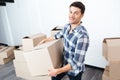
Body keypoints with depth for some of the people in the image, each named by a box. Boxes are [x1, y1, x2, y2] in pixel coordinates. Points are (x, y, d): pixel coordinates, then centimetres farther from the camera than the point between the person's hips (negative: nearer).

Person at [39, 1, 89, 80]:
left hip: (75, 69, -6)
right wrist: (45, 40, 20)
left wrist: (58, 71, -29)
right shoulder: (67, 26, -9)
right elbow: (57, 35, 14)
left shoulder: (82, 35, -34)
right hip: (65, 63, 7)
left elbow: (77, 63, -31)